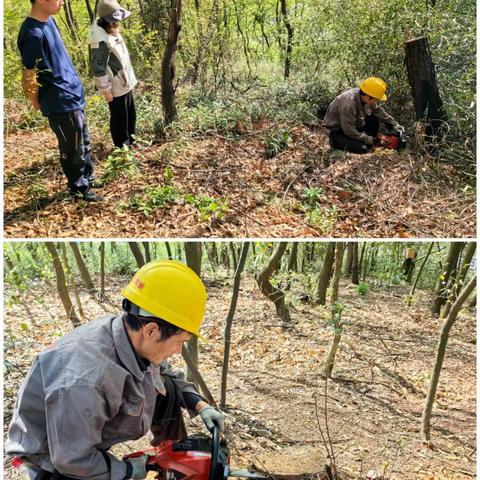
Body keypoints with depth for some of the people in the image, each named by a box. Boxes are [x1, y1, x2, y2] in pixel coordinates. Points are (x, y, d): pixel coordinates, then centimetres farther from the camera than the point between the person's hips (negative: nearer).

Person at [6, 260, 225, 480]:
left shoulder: (133, 336, -18)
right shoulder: (84, 379, -41)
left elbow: (165, 372, 4)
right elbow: (73, 460, -29)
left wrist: (200, 405, -3)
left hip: (92, 429, 7)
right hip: (55, 456, -7)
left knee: (167, 389, -1)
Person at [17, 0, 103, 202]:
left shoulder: (48, 21, 4)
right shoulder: (34, 34, -24)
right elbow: (29, 79, -18)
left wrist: (73, 84, 18)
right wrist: (38, 103, -3)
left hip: (72, 96, 9)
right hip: (61, 103, -9)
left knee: (84, 142, 22)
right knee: (74, 149, 7)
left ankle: (87, 178, 39)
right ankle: (79, 188, 25)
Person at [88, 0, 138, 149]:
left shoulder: (112, 32, 5)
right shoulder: (100, 40, -26)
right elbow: (98, 68, -24)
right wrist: (106, 90, -19)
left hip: (126, 83, 9)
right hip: (116, 88, -9)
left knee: (131, 115, 22)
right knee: (119, 119, 8)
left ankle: (131, 141, 40)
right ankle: (122, 147, 24)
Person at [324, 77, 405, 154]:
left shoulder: (367, 98, -11)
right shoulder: (349, 104, -36)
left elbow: (379, 111, 6)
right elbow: (349, 131, -30)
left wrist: (394, 124, 1)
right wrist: (368, 139, -20)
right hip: (338, 131, -8)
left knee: (374, 120, -8)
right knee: (361, 149, -24)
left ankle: (369, 146, 2)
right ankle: (336, 141, 0)